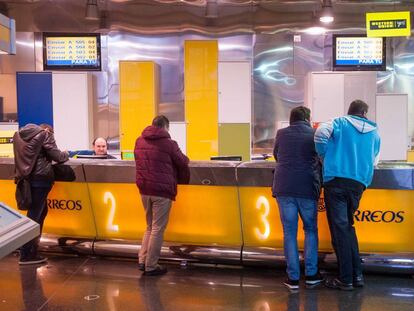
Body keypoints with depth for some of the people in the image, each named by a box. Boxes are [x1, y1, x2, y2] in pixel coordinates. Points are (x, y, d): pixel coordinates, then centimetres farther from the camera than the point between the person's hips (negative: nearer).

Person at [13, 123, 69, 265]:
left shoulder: (21, 134, 19)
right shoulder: (44, 134, -1)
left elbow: (26, 156, 20)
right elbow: (56, 156, -3)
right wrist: (65, 155, 16)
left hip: (27, 178, 8)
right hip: (40, 178, -8)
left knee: (40, 212, 19)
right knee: (34, 215, -6)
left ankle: (31, 249, 22)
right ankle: (26, 255, -5)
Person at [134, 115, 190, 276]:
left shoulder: (139, 141, 9)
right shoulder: (168, 143, -9)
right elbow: (183, 163, 1)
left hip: (144, 189, 6)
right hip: (162, 191, -6)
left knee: (150, 226, 20)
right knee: (158, 229, 2)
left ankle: (143, 260, 17)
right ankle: (151, 266, 7)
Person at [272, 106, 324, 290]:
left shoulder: (281, 134, 8)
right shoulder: (314, 135, 5)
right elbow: (322, 160, 13)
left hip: (284, 188, 0)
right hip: (307, 189, 0)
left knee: (289, 233, 6)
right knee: (310, 230, 16)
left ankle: (293, 278, 6)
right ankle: (311, 274, 16)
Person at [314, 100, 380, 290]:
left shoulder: (340, 123, 8)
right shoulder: (374, 133, 19)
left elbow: (321, 132, -12)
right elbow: (374, 160, 22)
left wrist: (325, 156, 1)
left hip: (336, 180, -4)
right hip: (359, 183, 4)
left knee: (340, 228, -3)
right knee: (347, 226, 17)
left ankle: (346, 279, -1)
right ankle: (357, 274, 15)